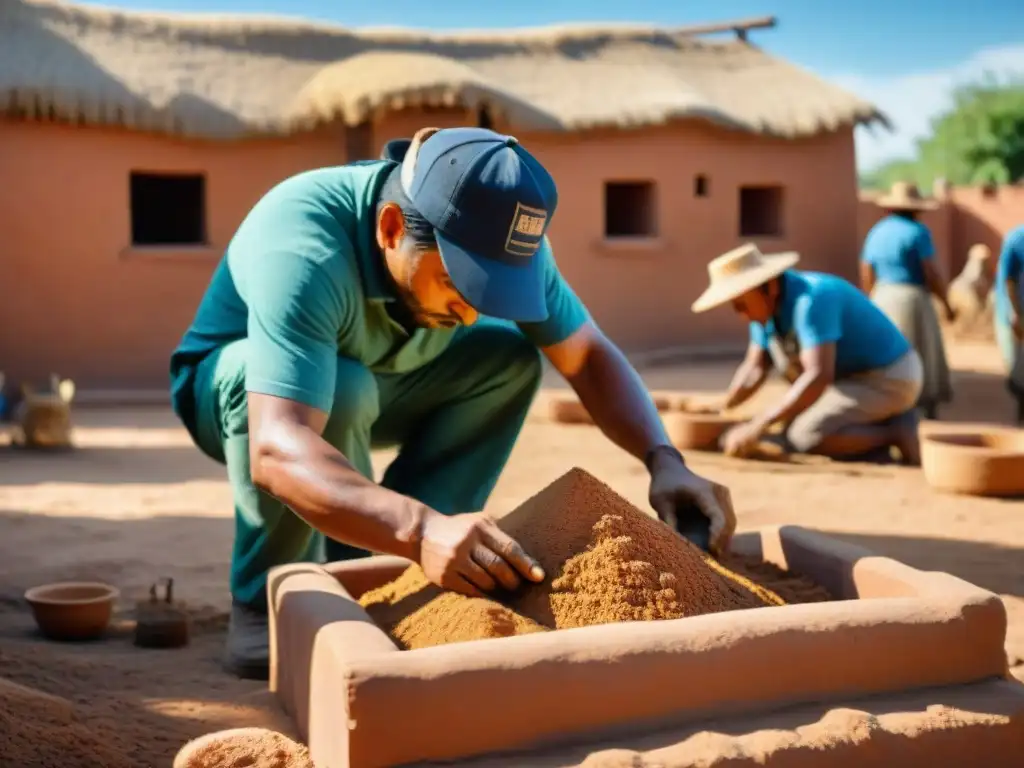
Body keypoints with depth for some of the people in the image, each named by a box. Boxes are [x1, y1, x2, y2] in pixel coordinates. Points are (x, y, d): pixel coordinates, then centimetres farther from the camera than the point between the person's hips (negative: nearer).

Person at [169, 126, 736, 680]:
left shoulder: (497, 238, -21)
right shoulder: (304, 248, -39)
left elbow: (590, 356, -14)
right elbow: (278, 451, -50)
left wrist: (665, 461, -31)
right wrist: (421, 529, -64)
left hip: (371, 385, 6)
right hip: (231, 386, -6)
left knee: (510, 354, -15)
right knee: (341, 388, -37)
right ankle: (267, 608, -17)